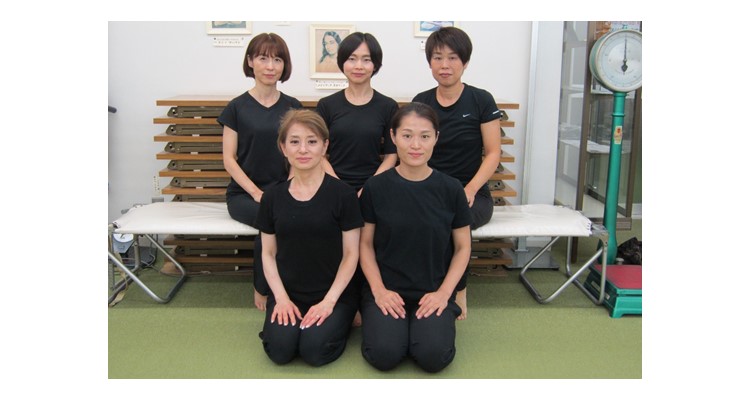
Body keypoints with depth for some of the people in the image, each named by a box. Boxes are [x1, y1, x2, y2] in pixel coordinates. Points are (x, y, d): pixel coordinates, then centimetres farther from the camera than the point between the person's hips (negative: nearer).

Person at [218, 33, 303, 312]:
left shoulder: (293, 107, 9)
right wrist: (256, 193, -13)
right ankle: (261, 288, -9)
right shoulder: (237, 107, 2)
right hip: (243, 193, -2)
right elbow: (229, 159, -1)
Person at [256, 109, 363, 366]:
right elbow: (268, 253, 6)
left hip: (332, 294, -2)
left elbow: (351, 254, -6)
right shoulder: (273, 197, 1)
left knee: (315, 350, -21)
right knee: (279, 349, -19)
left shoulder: (342, 194, -9)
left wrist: (329, 301, -13)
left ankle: (343, 318, 10)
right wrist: (281, 298, -7)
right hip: (288, 293, 2)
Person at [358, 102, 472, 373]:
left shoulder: (450, 189, -4)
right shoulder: (376, 187, -5)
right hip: (387, 290, 0)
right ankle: (382, 320, 11)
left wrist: (444, 292, -8)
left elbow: (462, 247, 3)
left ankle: (422, 324, 11)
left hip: (433, 291, 1)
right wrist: (378, 289, -10)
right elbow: (366, 243, 2)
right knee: (384, 355, -22)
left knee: (434, 356, -22)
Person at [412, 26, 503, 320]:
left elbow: (493, 153, -3)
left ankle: (458, 292, -9)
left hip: (472, 194, -2)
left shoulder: (481, 100, -1)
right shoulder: (420, 102, 8)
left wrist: (470, 190, -17)